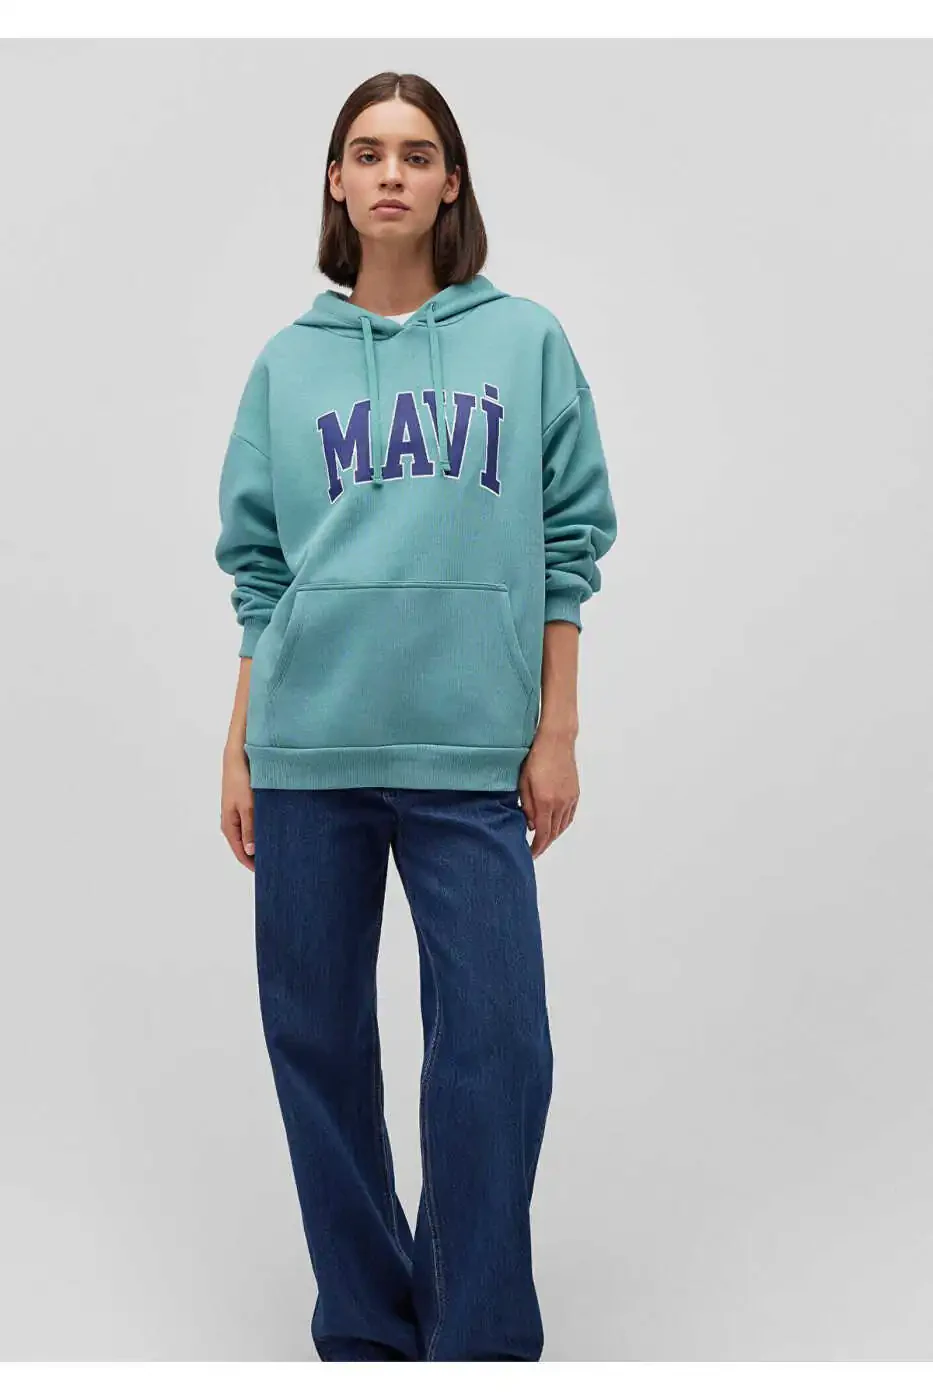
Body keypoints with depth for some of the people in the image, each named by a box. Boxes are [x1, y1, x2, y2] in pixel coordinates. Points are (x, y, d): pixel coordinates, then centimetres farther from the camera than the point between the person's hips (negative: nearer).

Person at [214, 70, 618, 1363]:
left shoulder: (526, 341, 6)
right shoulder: (289, 361, 10)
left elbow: (569, 546, 5)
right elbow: (258, 569, 11)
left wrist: (557, 735, 0)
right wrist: (239, 750, 6)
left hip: (472, 750, -2)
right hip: (309, 748, 2)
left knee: (494, 1051, -4)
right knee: (318, 1041, 8)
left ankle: (479, 1337, 13)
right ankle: (362, 1328, 24)